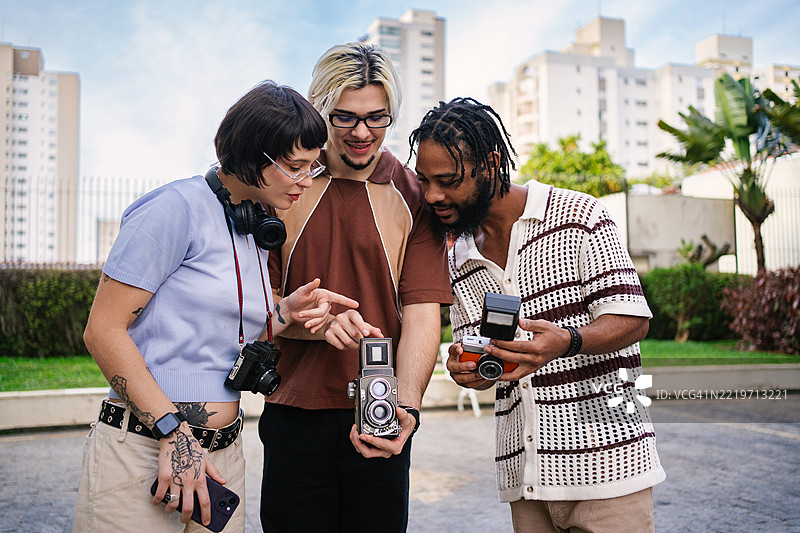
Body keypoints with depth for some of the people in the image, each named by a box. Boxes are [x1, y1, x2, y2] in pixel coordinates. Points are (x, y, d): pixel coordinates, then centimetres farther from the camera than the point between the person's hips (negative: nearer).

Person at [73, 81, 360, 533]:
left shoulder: (256, 229, 12)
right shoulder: (179, 207, -12)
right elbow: (104, 331, -14)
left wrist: (287, 314, -3)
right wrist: (174, 432, -19)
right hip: (144, 450, -7)